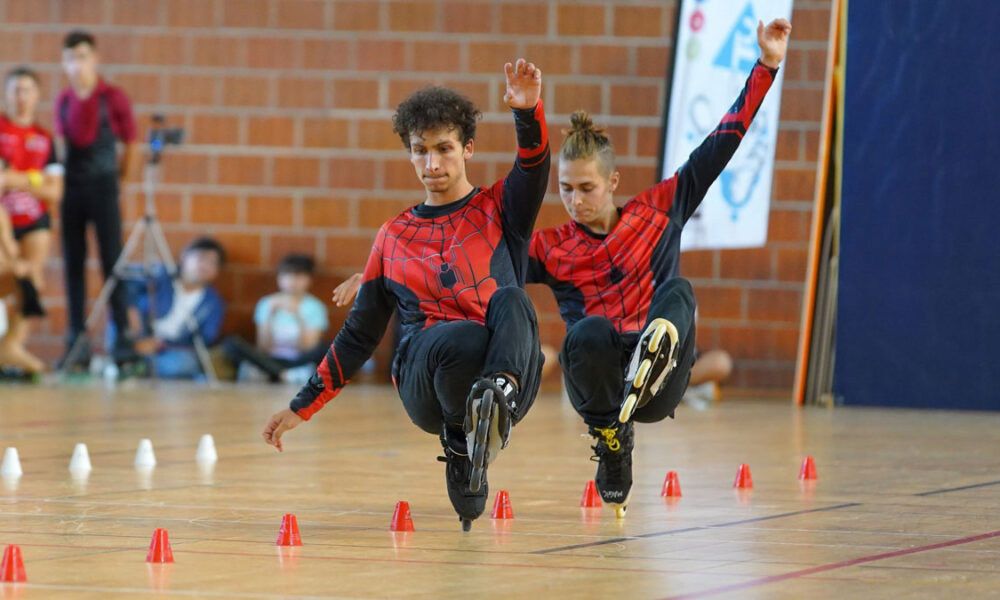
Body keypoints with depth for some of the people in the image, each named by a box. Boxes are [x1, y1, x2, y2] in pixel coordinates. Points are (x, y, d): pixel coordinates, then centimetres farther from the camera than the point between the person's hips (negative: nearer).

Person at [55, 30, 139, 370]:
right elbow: (74, 138, 4)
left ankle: (123, 336, -6)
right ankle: (77, 339, 4)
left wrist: (120, 178, 6)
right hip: (71, 186, 4)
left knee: (111, 262, -6)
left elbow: (129, 143, 3)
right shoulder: (63, 101, 8)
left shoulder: (113, 98, -2)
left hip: (103, 185, -4)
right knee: (73, 264, 3)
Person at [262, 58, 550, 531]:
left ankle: (500, 392, -55)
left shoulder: (498, 209, 17)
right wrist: (302, 407, 23)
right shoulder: (393, 237, 23)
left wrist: (528, 112, -28)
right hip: (423, 380, 1)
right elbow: (359, 334, 27)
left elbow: (533, 168, -6)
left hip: (513, 371, 0)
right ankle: (460, 442, -17)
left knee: (510, 298, -33)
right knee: (458, 338, -36)